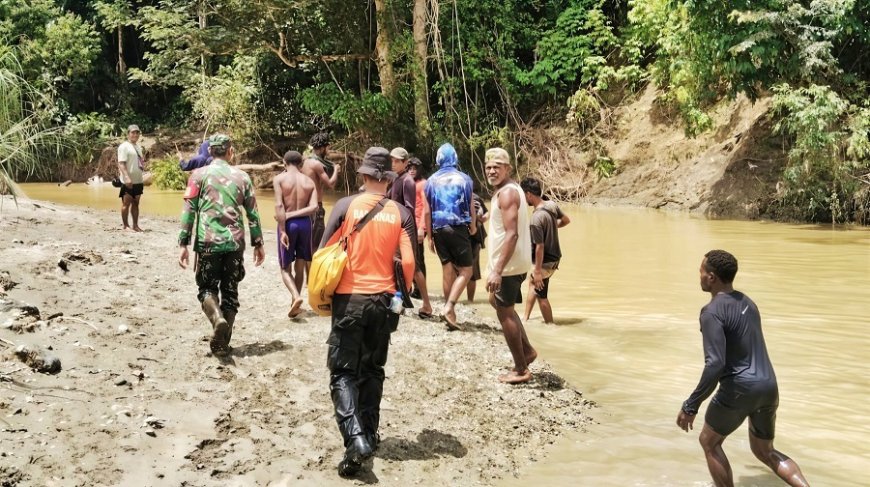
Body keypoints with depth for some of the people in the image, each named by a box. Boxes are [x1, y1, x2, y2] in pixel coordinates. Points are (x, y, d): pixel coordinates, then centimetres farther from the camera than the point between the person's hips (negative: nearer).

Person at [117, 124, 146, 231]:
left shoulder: (138, 146, 15)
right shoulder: (124, 146, -10)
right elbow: (121, 163, -17)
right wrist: (127, 177, -26)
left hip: (138, 180, 8)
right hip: (128, 181, -8)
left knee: (136, 203, 12)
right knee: (126, 203, 0)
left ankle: (135, 225, 17)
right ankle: (126, 226, 6)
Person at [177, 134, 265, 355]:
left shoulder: (199, 175, 1)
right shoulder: (242, 177, 7)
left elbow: (189, 211, -3)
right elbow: (253, 213, 9)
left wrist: (184, 244, 1)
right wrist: (258, 244, 16)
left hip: (208, 242, -2)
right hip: (235, 243, 2)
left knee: (207, 288, 12)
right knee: (230, 292, 11)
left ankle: (217, 318, -18)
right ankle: (222, 342, 11)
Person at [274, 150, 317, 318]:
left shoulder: (279, 179, -5)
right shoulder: (309, 181, 4)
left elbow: (279, 206, -15)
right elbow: (314, 207, -10)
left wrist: (283, 231, -15)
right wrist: (291, 215, -8)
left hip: (288, 224, -3)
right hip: (304, 223, 3)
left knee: (285, 267, 7)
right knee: (300, 266, 16)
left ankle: (296, 297, -17)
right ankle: (295, 303, 23)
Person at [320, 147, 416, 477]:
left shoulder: (346, 205, -6)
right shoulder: (400, 213, -2)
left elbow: (324, 253, -5)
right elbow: (408, 262, -6)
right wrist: (401, 294, 12)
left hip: (349, 299, -2)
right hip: (383, 300, 2)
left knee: (343, 372, 1)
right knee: (372, 370, 18)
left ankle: (355, 437, -18)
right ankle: (369, 434, 24)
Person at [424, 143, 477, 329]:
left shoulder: (432, 181, 5)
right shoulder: (464, 179, -1)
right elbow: (470, 208, 2)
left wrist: (430, 236, 13)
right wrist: (473, 226, 20)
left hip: (439, 230, 4)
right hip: (458, 228, -3)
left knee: (448, 271, 11)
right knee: (465, 271, 0)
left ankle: (450, 311, 14)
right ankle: (449, 307, -17)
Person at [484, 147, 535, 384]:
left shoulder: (507, 193, -18)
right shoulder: (508, 189, 12)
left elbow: (512, 234, -26)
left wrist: (498, 271, -29)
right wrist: (496, 266, 22)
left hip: (509, 265, -10)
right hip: (511, 263, 10)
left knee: (504, 312, -1)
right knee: (497, 301, 24)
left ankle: (521, 370, 8)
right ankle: (527, 350, 28)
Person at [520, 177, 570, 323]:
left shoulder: (537, 218, -29)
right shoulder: (552, 205, -5)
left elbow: (540, 247, -26)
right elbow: (566, 220, 13)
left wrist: (537, 270, -19)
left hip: (545, 261, -9)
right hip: (555, 256, 9)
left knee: (541, 295, 7)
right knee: (533, 283, 26)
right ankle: (525, 318, 35)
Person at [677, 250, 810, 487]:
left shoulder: (712, 312, -15)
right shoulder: (747, 302, 13)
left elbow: (715, 364, -24)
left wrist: (691, 406, -20)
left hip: (739, 390, -8)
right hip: (768, 387, 8)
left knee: (709, 442, 16)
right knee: (765, 451, 21)